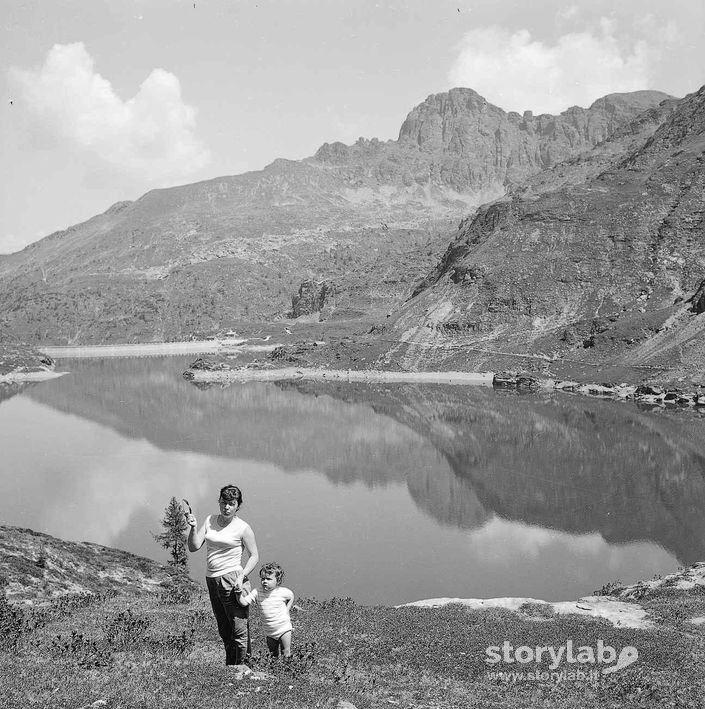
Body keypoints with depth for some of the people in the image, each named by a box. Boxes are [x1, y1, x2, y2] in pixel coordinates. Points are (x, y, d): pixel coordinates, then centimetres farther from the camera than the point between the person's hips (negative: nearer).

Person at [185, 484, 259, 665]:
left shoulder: (243, 528, -5)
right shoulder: (210, 520, 8)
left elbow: (254, 556, -1)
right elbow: (194, 547, 3)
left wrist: (242, 576, -15)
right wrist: (193, 528, -14)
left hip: (232, 580, -5)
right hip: (211, 580, 5)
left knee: (239, 630, -8)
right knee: (224, 631, 14)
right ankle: (229, 669, 23)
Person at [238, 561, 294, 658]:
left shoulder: (283, 592, -13)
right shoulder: (257, 593, -9)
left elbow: (291, 597, 9)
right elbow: (244, 602, -18)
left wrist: (287, 610, 0)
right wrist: (239, 591, -33)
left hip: (284, 629, -3)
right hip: (269, 632, 3)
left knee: (286, 653, 2)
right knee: (273, 655, 13)